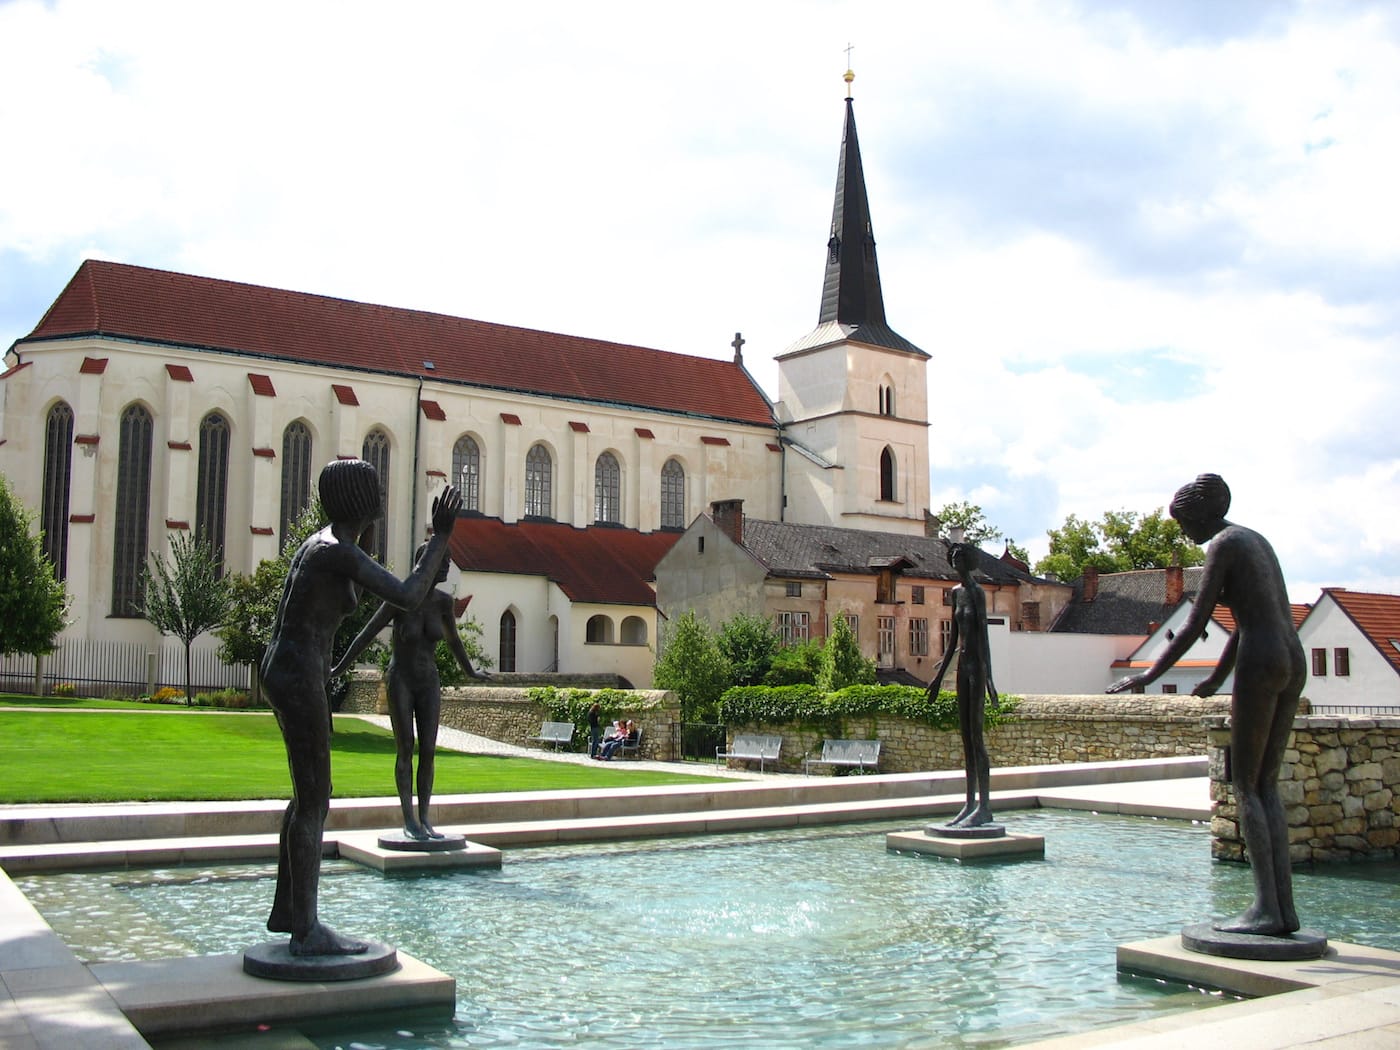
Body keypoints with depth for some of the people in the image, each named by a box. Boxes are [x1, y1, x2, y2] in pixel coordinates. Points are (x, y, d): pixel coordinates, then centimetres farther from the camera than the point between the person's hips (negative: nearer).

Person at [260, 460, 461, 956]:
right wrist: (440, 537, -17)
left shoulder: (327, 542, 11)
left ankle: (285, 909, 27)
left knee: (308, 795, 17)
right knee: (315, 802, -4)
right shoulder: (339, 551, -18)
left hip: (289, 672, 11)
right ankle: (306, 930, 3)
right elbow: (408, 597, -25)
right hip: (298, 677, -11)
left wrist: (365, 533, 23)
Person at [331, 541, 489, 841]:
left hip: (429, 683, 4)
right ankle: (409, 820, 3)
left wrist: (470, 672, 24)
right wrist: (339, 669, -5)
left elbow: (453, 640, 13)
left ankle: (424, 818, 6)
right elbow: (366, 635, -9)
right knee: (406, 750, -3)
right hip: (400, 681, -4)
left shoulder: (443, 601, -3)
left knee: (429, 751, 0)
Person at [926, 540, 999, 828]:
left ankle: (985, 807, -7)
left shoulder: (978, 592, -9)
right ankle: (970, 804, 13)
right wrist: (939, 674, 21)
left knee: (976, 736, -9)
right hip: (963, 665, 8)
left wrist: (988, 675, -24)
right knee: (966, 737, 9)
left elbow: (984, 635, -16)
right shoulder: (957, 592, 15)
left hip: (977, 666, -8)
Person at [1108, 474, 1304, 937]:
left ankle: (1266, 907, -6)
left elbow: (1195, 623, -12)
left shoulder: (1223, 545, -6)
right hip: (1293, 662, 9)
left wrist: (1149, 676, -8)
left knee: (1245, 787, -4)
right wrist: (1217, 678, 37)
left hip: (1261, 664, -9)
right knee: (1266, 784, 10)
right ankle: (1285, 906, 7)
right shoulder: (1256, 541, 22)